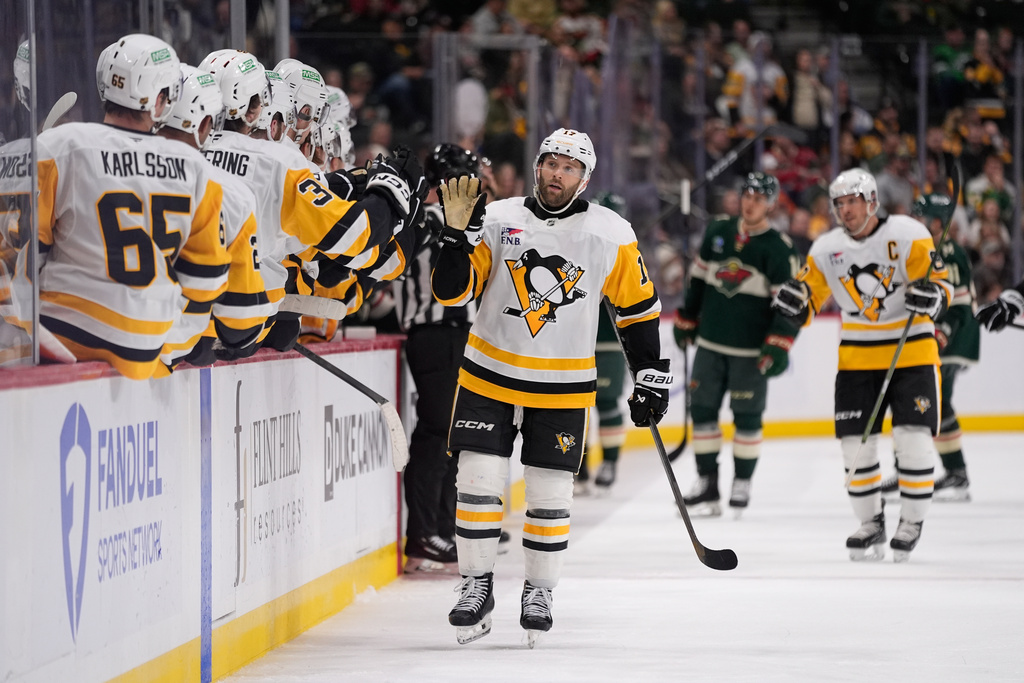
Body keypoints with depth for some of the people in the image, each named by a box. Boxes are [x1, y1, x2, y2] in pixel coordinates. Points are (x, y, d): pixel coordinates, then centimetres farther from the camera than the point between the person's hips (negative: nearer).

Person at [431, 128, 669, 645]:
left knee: (550, 494, 2)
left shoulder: (611, 235, -4)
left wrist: (650, 375, 3)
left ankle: (539, 592, 20)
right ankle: (477, 585, 12)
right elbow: (452, 293, -7)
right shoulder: (496, 220, -5)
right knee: (477, 482, -3)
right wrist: (457, 231, -21)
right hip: (489, 374, 0)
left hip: (563, 388, 0)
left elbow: (638, 307, 5)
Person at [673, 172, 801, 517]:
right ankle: (707, 481, 11)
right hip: (710, 343, 4)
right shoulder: (717, 233, 6)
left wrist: (778, 346, -19)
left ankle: (742, 484, 13)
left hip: (751, 351, -4)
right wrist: (686, 320, 18)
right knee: (702, 410, 3)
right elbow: (698, 280, 16)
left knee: (747, 417, 1)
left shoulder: (779, 249, -9)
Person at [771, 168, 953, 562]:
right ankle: (871, 525, 15)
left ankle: (912, 523, 4)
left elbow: (941, 282, -9)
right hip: (857, 357, 4)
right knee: (855, 442, 0)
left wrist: (931, 295, -31)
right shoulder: (827, 249, 2)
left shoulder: (908, 235, -10)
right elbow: (809, 300, 8)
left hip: (912, 351, -4)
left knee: (913, 439, -10)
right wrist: (793, 300, -14)